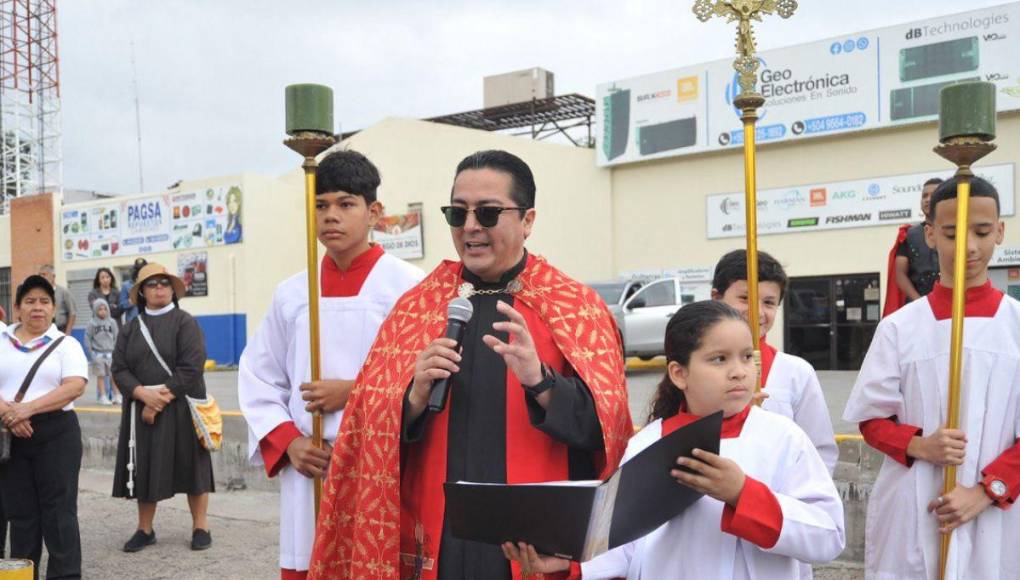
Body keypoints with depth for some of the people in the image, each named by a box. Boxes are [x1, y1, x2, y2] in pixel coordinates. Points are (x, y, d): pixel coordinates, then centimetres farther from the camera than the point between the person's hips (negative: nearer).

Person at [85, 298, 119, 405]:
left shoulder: (112, 322, 4)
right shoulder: (92, 323, -2)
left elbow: (116, 336, 10)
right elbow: (88, 337, 1)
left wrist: (115, 348, 4)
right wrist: (90, 349, -4)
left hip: (110, 353, 2)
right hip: (98, 353, -1)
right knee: (101, 376, 3)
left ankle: (116, 396, 6)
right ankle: (102, 396, 8)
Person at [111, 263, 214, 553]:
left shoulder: (185, 322, -3)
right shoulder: (131, 328, 10)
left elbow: (191, 367, -12)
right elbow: (120, 369, 1)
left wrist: (162, 398, -16)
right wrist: (145, 395, -16)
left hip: (180, 407, -3)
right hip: (141, 406, 4)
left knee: (190, 465, 1)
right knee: (144, 469, 6)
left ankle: (200, 526, 11)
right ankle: (145, 529, 18)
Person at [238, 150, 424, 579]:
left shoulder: (408, 286, -6)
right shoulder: (290, 294, 8)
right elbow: (257, 378, 13)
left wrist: (356, 392, -13)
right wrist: (288, 441, -1)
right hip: (308, 475, 4)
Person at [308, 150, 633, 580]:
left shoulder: (577, 308, -3)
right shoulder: (416, 308, 4)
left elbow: (608, 429, -10)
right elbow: (377, 434, 2)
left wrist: (540, 380, -26)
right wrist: (416, 396, -17)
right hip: (439, 540, 2)